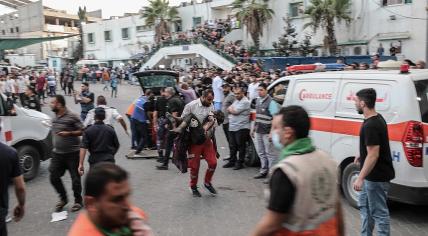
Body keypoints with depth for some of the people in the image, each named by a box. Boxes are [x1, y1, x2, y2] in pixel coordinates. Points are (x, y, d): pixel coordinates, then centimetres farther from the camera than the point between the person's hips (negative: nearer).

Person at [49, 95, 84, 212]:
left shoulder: (72, 117, -13)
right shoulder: (55, 117, 9)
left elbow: (82, 131, -12)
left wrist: (69, 133, -24)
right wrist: (54, 146, 19)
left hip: (72, 153, -6)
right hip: (57, 153, 7)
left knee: (75, 178, 4)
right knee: (53, 177, 5)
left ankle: (78, 201, 21)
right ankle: (63, 198, 25)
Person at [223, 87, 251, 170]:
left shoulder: (245, 102, -12)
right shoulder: (236, 100, 18)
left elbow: (235, 111, -18)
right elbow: (229, 109, 16)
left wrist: (231, 109, 1)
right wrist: (232, 110, -4)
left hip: (241, 128, -8)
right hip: (232, 127, 9)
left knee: (241, 146, 2)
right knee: (232, 146, 15)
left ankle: (240, 162, 11)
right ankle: (232, 161, 25)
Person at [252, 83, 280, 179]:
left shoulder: (271, 102, -15)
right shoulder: (258, 101, 11)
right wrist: (253, 128, 22)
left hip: (267, 132, -8)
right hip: (258, 131, 8)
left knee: (270, 153, -1)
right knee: (261, 152, 16)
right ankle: (263, 171, 29)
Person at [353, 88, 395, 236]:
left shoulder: (370, 125, -25)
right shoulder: (377, 118, 7)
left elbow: (373, 155, -28)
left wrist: (360, 178, -28)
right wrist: (362, 156, 28)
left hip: (376, 176, -11)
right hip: (371, 175, 11)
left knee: (379, 212, 1)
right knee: (364, 206, 21)